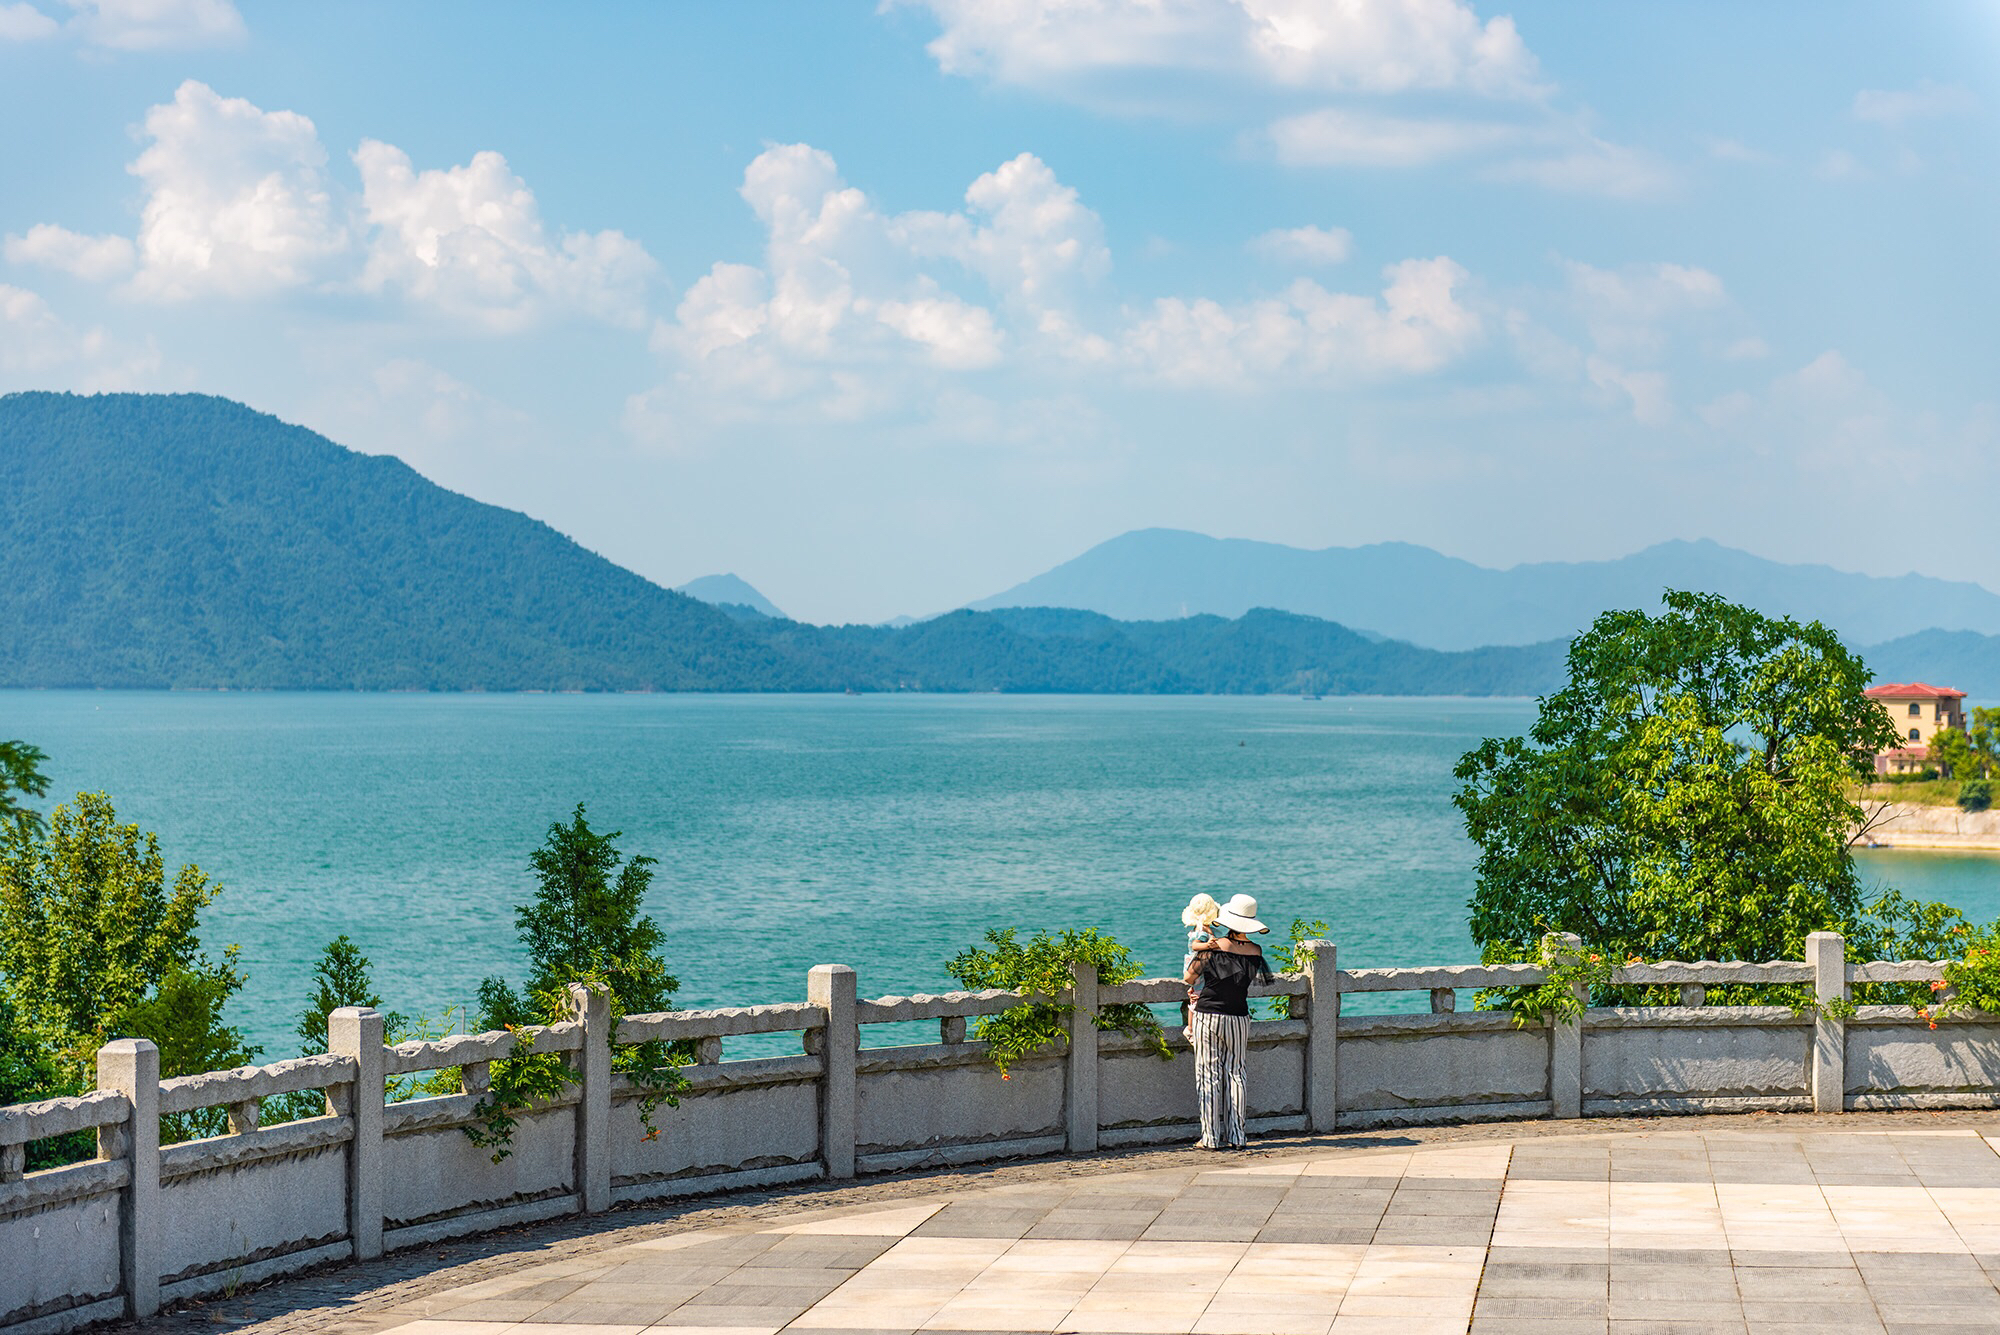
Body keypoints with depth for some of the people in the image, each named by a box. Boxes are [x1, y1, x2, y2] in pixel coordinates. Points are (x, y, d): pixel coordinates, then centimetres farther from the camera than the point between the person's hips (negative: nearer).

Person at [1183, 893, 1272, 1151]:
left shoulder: (1213, 948, -12)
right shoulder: (1256, 952, -1)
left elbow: (1188, 978, -7)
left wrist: (1195, 988, 18)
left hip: (1207, 1016, -3)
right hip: (1238, 1018, 3)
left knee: (1209, 1075, 2)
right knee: (1235, 1074, 9)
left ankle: (1212, 1137, 1)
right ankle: (1237, 1136, 6)